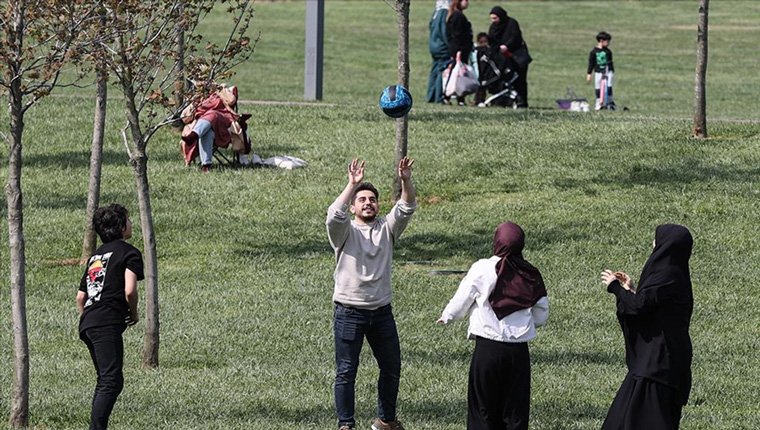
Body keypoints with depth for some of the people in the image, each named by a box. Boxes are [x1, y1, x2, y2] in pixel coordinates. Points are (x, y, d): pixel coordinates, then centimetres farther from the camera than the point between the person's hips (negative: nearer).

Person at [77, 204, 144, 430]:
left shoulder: (96, 255, 24)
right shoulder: (129, 252, 0)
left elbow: (80, 296, 23)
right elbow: (129, 291, -13)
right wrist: (134, 314, 4)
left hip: (87, 323, 9)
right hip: (107, 324, -9)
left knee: (105, 380, 18)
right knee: (112, 381, -15)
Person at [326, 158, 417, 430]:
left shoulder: (387, 229, 6)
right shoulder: (345, 231, -4)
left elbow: (407, 208, -7)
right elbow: (334, 215, -26)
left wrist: (406, 182, -25)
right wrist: (352, 185, -33)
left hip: (381, 312, 4)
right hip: (349, 313, -4)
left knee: (392, 368, 14)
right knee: (346, 372, 0)